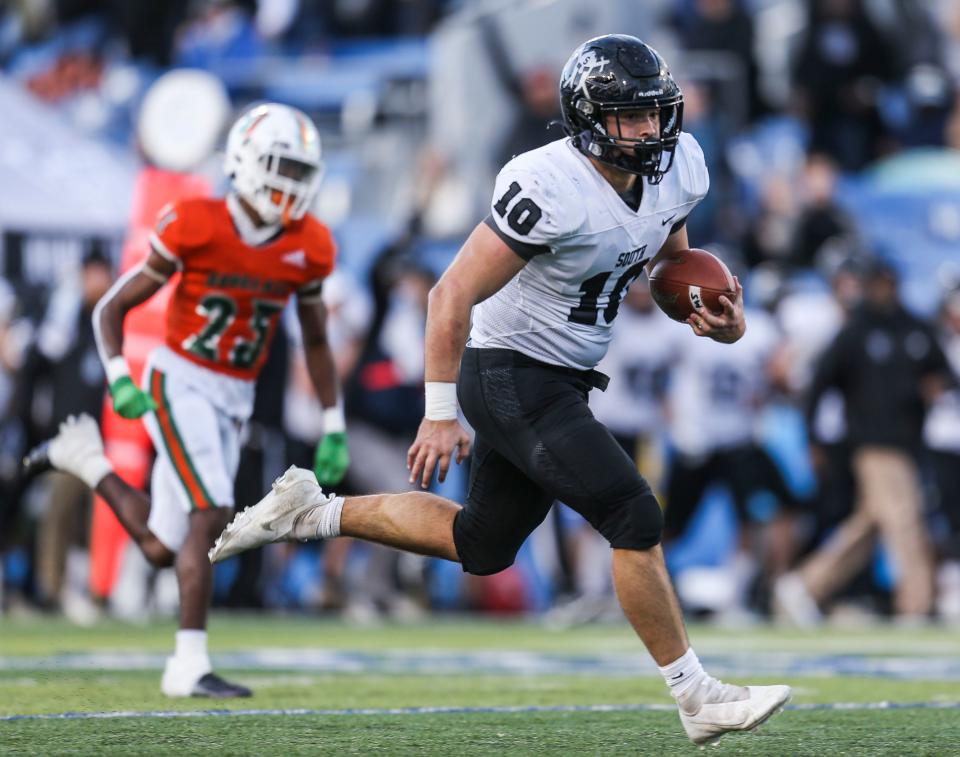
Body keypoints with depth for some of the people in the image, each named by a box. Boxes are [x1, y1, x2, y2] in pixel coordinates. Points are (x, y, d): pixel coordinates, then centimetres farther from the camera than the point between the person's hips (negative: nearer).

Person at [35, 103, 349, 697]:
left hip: (234, 402, 6)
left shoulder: (308, 248, -1)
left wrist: (335, 431, 10)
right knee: (213, 514, -23)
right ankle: (189, 666, -19)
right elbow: (113, 308, -6)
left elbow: (317, 342, 13)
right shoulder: (194, 227, -13)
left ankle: (89, 462, 31)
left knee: (162, 548, 7)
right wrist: (120, 380, -22)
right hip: (180, 383, -5)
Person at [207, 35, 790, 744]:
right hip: (512, 376, -9)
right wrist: (440, 415, -21)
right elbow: (453, 295, -23)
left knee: (482, 545, 19)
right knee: (636, 520, -13)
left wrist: (717, 317, -6)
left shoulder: (677, 169, -2)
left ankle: (310, 513, 30)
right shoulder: (549, 188, -27)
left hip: (562, 379, 9)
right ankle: (699, 698, -3)